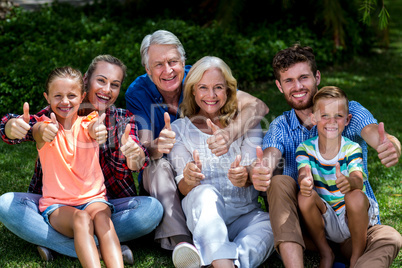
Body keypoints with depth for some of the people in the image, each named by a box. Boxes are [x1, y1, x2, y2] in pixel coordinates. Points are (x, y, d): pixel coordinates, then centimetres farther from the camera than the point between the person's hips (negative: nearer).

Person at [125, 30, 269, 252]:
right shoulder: (137, 93, -13)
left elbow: (258, 106, -25)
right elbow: (144, 149, -21)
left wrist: (229, 134, -47)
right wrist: (157, 147, -48)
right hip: (161, 176, 0)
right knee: (159, 165, -32)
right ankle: (179, 240, -38)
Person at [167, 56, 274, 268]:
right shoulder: (179, 129, 10)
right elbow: (184, 188, -1)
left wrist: (244, 176, -29)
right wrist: (189, 180, -28)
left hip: (245, 214, 2)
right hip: (202, 216, -1)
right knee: (206, 193, -36)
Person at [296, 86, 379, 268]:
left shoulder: (352, 149, -10)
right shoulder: (305, 149, -6)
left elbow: (358, 179, -27)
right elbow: (304, 173, -24)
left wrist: (349, 182, -53)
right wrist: (305, 181, -50)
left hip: (353, 218, -1)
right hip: (326, 222, 2)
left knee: (356, 196, -32)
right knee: (305, 196, -26)